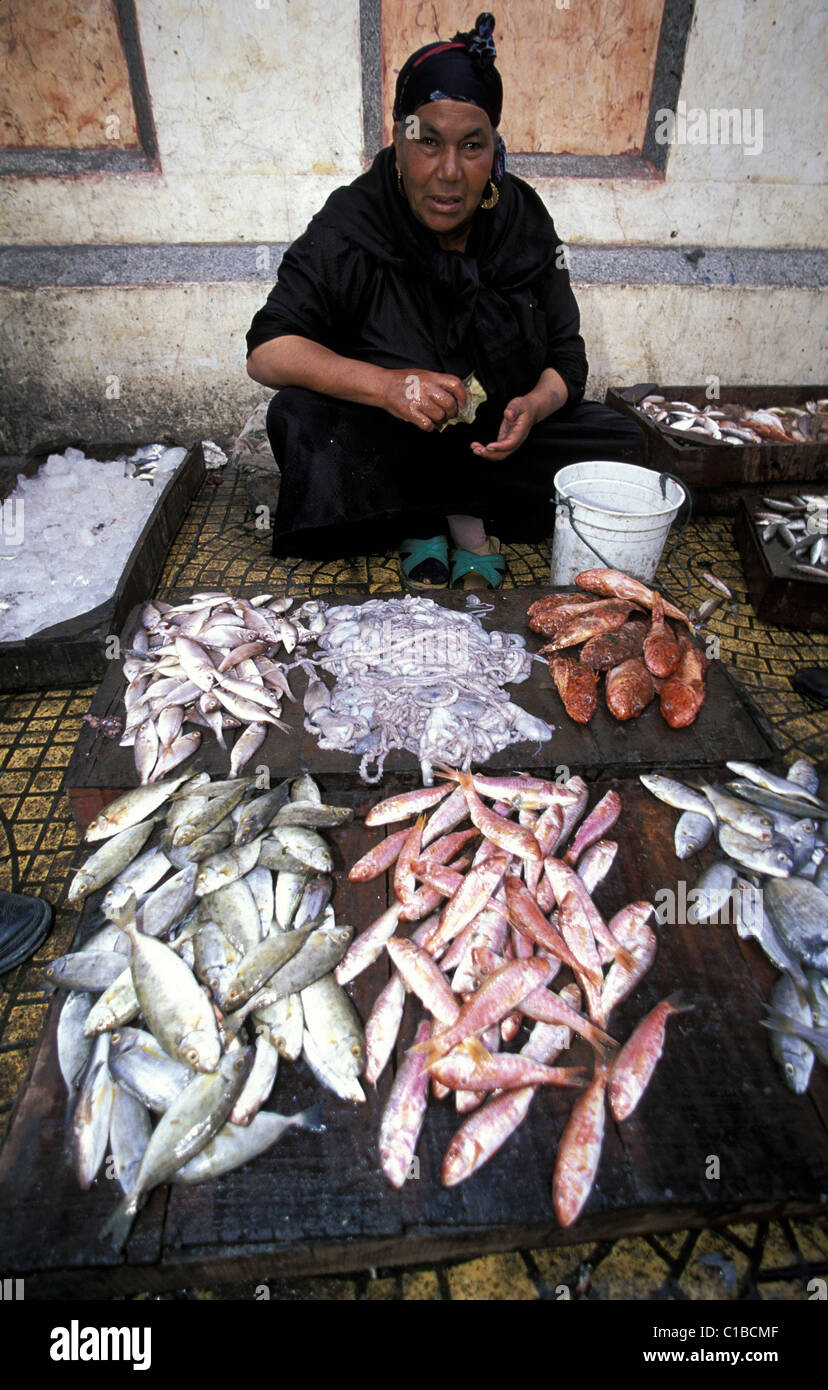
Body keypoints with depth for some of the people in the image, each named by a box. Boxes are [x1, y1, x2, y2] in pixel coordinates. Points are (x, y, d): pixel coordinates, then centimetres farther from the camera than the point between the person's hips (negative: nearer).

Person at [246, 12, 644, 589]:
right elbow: (267, 350, -21)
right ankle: (465, 516, -14)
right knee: (297, 416, -30)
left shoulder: (525, 223, -3)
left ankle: (424, 521, -13)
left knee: (623, 445, -13)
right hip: (383, 438, -2)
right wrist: (385, 384, -37)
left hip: (496, 434, 3)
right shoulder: (353, 224, -12)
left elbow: (567, 355, 1)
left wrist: (535, 405, -24)